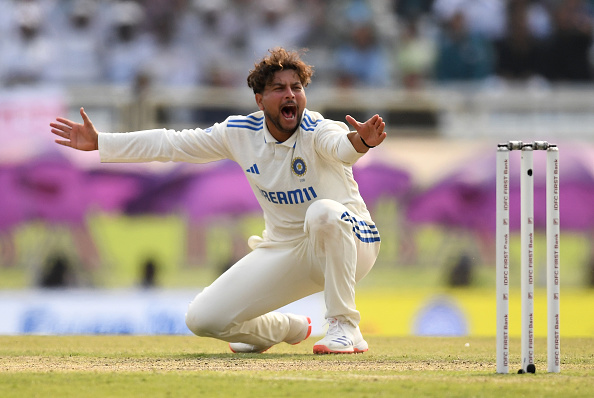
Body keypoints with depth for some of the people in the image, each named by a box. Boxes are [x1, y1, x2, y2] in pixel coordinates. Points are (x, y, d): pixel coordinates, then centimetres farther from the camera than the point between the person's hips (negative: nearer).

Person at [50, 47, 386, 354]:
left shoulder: (318, 131, -21)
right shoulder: (240, 133, -4)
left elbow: (340, 145, -46)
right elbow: (170, 144, 3)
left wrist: (359, 142, -70)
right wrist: (99, 143, 1)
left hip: (352, 246, -5)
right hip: (285, 251, 5)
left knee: (323, 212, -40)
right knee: (203, 319, -5)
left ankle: (345, 326, -25)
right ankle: (290, 328, 25)